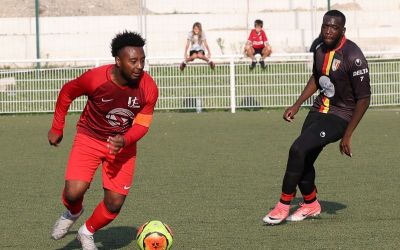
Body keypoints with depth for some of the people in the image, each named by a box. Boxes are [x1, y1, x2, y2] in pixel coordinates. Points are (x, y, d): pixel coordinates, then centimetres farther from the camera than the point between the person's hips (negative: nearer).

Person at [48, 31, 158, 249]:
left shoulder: (149, 88, -19)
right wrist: (57, 129, 1)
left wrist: (124, 141, -31)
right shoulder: (95, 78, -25)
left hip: (123, 144, 2)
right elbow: (67, 93, -5)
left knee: (114, 203, -3)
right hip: (90, 138, -2)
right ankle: (73, 213, 19)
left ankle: (87, 232, 29)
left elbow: (142, 125, -10)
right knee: (73, 193, -19)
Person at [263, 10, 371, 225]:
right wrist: (297, 105, 19)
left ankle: (284, 205, -9)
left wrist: (347, 135, -18)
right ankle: (310, 204, 34)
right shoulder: (320, 51, 3)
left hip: (340, 117, -8)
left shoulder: (352, 57, -21)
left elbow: (364, 99, -18)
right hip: (319, 110, 8)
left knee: (298, 149, -20)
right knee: (303, 160, 9)